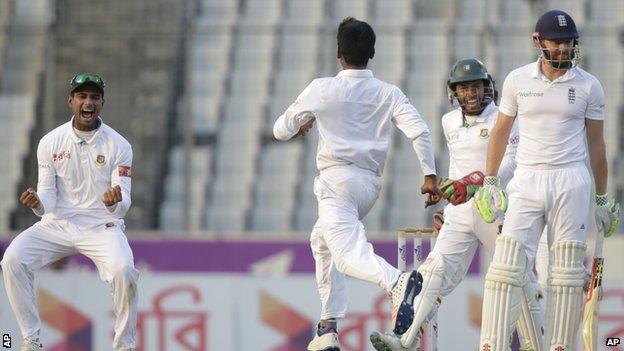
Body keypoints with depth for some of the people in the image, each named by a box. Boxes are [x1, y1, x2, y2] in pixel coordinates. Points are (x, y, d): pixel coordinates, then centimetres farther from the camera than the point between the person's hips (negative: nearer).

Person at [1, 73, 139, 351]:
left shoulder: (118, 145, -4)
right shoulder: (51, 142, 0)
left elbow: (124, 204, -9)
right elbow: (47, 201, -2)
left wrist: (115, 201, -34)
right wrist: (37, 203, -27)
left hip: (102, 225, -2)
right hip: (57, 224, 2)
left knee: (123, 270, -32)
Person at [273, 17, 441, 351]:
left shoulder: (322, 89, -1)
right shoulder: (389, 94, 6)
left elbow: (280, 130, 9)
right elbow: (419, 131, -8)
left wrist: (301, 124, 31)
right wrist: (429, 175, -7)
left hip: (336, 181, -6)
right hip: (371, 184, 6)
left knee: (348, 254, -21)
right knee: (322, 240, 29)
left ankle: (398, 283, -54)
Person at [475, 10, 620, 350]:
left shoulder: (588, 86, 4)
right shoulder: (518, 80, 5)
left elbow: (595, 142, 9)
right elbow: (501, 131, 14)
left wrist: (602, 199, 10)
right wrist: (489, 182, 9)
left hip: (571, 182, 0)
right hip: (527, 181, 0)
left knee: (567, 271, -2)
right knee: (507, 264, -9)